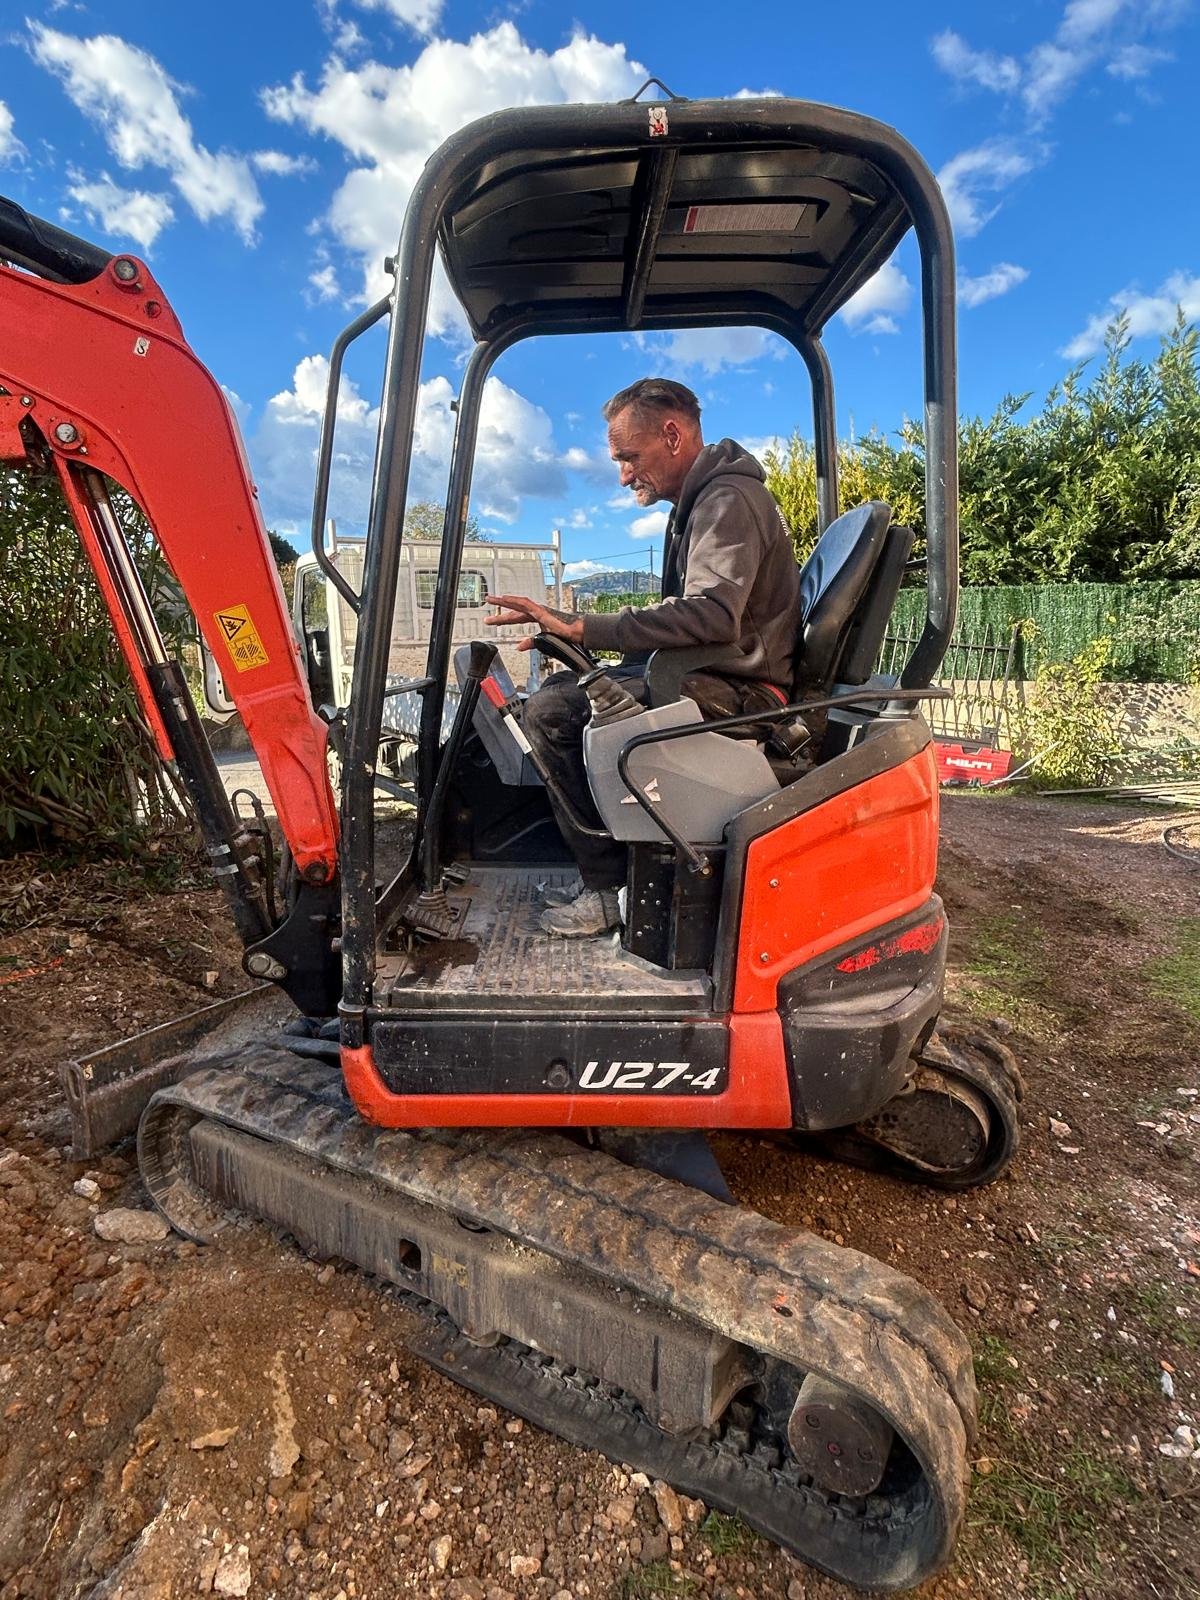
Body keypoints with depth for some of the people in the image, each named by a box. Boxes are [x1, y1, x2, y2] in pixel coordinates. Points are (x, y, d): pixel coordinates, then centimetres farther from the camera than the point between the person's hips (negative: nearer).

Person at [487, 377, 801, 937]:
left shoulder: (728, 501, -13)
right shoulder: (701, 501, 19)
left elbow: (709, 614, -30)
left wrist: (583, 627, -30)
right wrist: (578, 632, 9)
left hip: (737, 691, -11)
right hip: (708, 675, 11)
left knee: (551, 713, -21)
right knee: (558, 686, 10)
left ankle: (611, 888, -10)